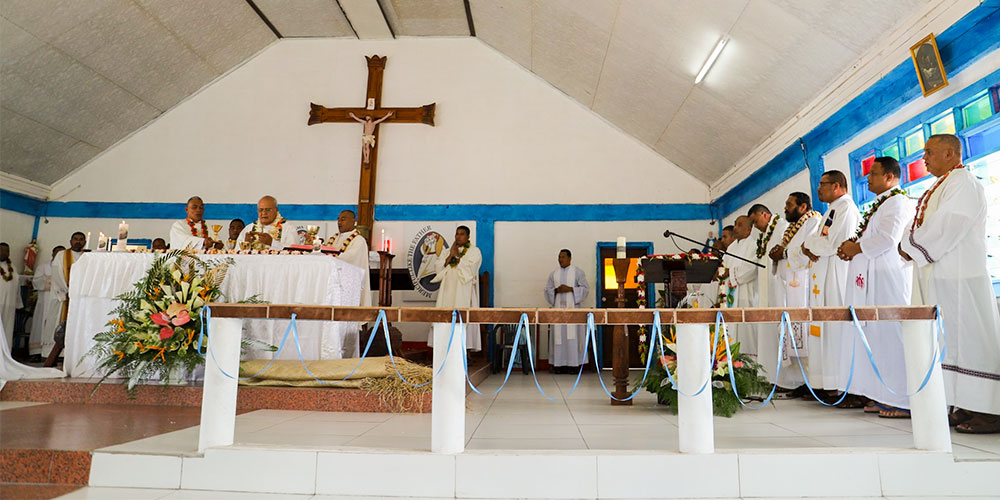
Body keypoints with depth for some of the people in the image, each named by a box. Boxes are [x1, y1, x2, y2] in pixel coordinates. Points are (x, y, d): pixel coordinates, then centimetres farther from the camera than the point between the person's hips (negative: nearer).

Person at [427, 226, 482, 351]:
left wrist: (457, 256, -5)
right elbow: (437, 268, 8)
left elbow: (469, 269, -12)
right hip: (447, 293, 5)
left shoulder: (474, 251, 4)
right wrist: (450, 256, -5)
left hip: (464, 293, -5)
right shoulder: (448, 251, 19)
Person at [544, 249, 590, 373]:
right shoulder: (553, 273, 14)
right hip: (558, 307, 3)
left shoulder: (578, 272, 5)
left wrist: (570, 289, -12)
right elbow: (547, 289, 12)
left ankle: (574, 363, -1)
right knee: (558, 334, -2)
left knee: (573, 334, -6)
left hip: (573, 307, -3)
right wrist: (556, 290, -8)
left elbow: (585, 288, 0)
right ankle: (559, 363, 1)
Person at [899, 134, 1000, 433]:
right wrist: (910, 245, 0)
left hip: (958, 276, -10)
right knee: (953, 340, 9)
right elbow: (923, 225, 18)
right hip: (941, 274, 10)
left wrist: (912, 248, -9)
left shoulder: (962, 183, -10)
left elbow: (945, 228, -19)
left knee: (968, 338, -7)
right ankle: (968, 406, 15)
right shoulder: (943, 186, 21)